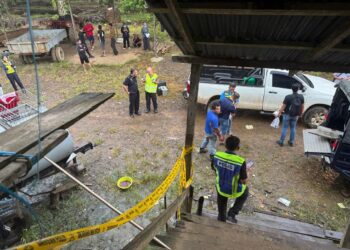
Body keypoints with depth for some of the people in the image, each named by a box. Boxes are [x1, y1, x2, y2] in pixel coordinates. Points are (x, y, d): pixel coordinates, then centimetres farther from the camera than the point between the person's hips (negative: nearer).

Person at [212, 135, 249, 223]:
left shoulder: (217, 155, -20)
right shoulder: (241, 162, -32)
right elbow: (244, 181, -21)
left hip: (220, 187, 3)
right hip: (235, 191, -3)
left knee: (221, 196, 38)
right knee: (245, 193, 33)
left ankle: (221, 216, 53)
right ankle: (232, 213, 26)